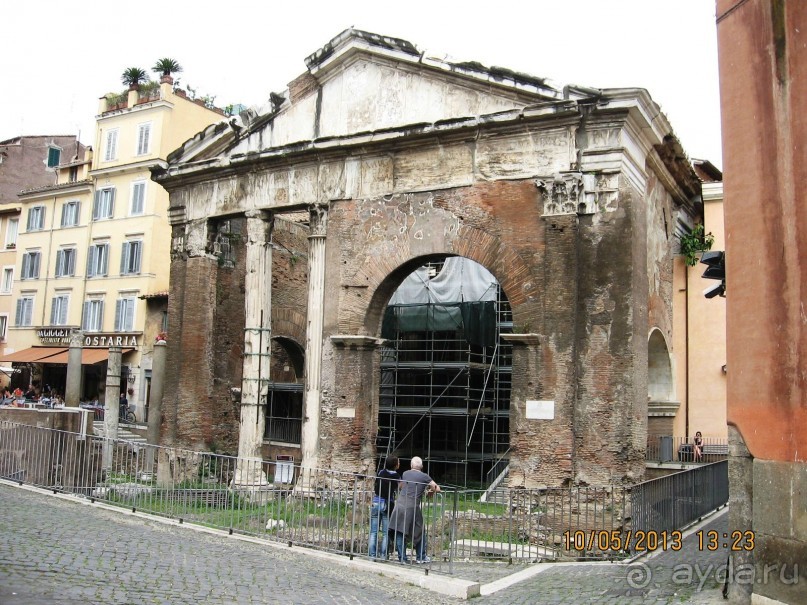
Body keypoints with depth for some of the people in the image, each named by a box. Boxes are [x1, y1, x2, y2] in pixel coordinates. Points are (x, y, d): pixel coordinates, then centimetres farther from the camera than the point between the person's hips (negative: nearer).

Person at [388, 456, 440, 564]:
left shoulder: (405, 474, 11)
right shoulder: (424, 476, 1)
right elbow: (436, 488, 1)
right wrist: (429, 492, 22)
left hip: (400, 505, 3)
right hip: (412, 507, -3)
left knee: (400, 533, 8)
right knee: (419, 532, 14)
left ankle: (402, 558, 9)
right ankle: (421, 557, 21)